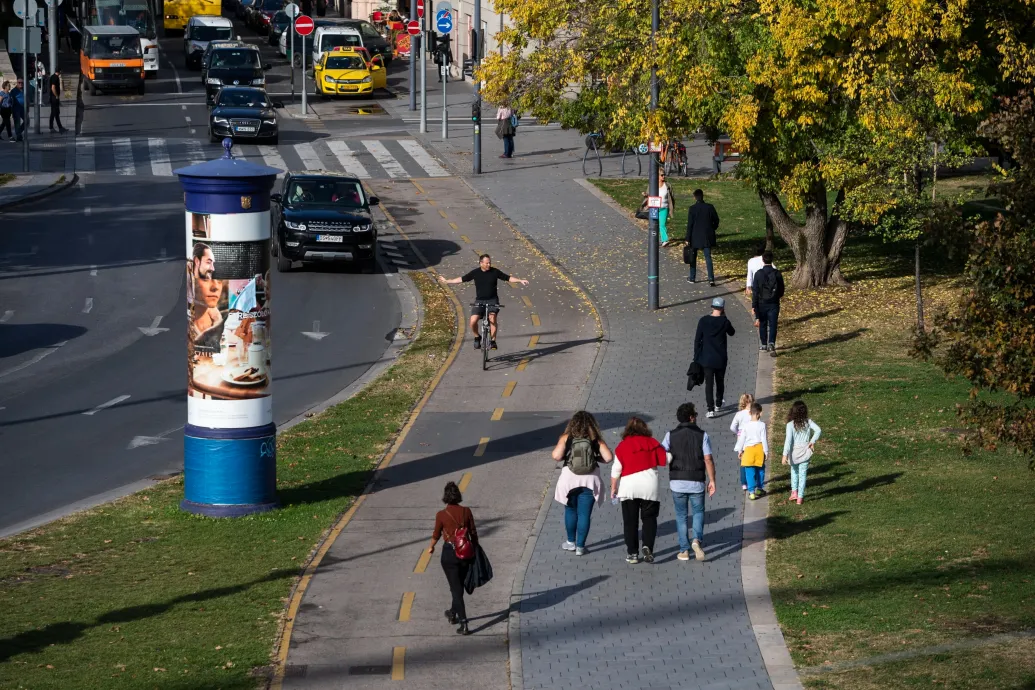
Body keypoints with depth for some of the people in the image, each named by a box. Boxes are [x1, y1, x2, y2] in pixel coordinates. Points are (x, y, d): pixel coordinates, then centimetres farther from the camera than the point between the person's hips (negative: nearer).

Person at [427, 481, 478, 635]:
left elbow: (436, 535, 2)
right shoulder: (466, 512, -5)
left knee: (456, 588, 1)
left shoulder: (441, 515, -11)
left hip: (449, 553, -3)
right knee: (459, 585, 23)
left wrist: (431, 547, 22)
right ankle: (453, 613, 44)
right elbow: (473, 534, 1)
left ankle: (463, 624, -7)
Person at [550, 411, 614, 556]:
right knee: (584, 514, 8)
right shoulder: (595, 439, -1)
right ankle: (580, 546, 9)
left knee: (570, 511, 19)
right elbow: (608, 457, -10)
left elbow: (556, 456, -15)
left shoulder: (566, 438, -3)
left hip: (569, 479, 0)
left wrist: (565, 456, 6)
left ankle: (571, 542, 27)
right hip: (589, 481, 0)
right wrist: (595, 458, 8)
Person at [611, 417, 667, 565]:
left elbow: (616, 470, -4)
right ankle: (647, 546, -11)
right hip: (649, 485, 1)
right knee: (649, 518, 9)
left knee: (630, 521, 7)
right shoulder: (651, 443, 2)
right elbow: (665, 459, 6)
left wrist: (613, 488, 5)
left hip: (628, 486, -1)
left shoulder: (622, 446, -1)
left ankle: (632, 553, 6)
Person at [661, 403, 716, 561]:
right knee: (698, 512, 15)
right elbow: (708, 460, -7)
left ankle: (684, 550, 9)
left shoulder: (671, 435, -1)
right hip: (697, 483, -1)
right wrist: (712, 480, -1)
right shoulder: (702, 435, -4)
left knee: (681, 515, 11)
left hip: (677, 482, 1)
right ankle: (697, 539, -10)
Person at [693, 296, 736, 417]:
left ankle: (710, 410, -5)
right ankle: (719, 404, 38)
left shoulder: (704, 320, -8)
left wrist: (696, 357, 4)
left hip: (706, 358, 0)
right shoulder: (724, 322, -11)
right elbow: (731, 332, 11)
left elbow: (697, 339, -4)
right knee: (720, 381, 21)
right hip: (721, 358, 0)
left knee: (709, 384, 1)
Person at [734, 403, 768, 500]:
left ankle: (751, 491, -1)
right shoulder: (762, 425, -9)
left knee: (750, 472, 3)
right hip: (759, 448, 0)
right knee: (759, 470, 18)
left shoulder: (746, 425, -6)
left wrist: (740, 450, 13)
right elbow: (764, 439, -7)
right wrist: (766, 451, 2)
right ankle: (758, 488, 28)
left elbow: (742, 438, 1)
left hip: (749, 449, 0)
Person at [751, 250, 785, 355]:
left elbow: (755, 291, -10)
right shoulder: (777, 274, -7)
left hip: (762, 303, 0)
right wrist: (780, 295, 27)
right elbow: (781, 288, 4)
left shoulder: (759, 274, -11)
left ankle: (763, 345, 25)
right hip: (774, 303, 0)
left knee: (762, 324, 16)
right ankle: (771, 344, -17)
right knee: (772, 325, 1)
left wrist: (754, 305, -4)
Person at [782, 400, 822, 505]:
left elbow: (788, 440, -17)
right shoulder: (808, 422, -6)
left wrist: (785, 454, -17)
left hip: (794, 453, -1)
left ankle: (794, 492, 17)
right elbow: (818, 430, -17)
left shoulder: (790, 424, -13)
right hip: (805, 452, 1)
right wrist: (813, 441, -5)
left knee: (794, 472, 24)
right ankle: (800, 497, 7)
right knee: (802, 474, 8)